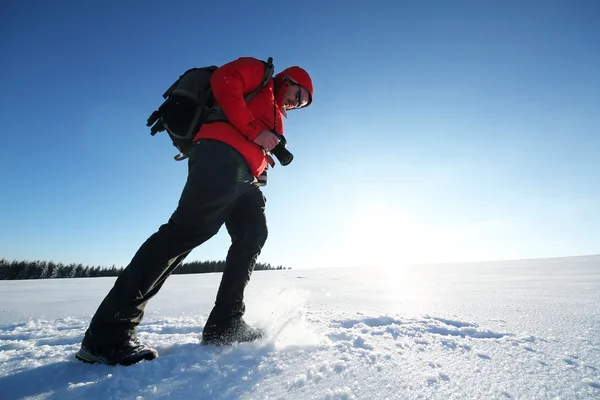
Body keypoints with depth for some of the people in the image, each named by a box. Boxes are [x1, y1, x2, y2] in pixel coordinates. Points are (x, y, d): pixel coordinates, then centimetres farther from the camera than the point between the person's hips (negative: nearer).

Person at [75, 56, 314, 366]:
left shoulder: (276, 117, 39)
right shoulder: (258, 73, 17)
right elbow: (223, 81, -3)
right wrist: (255, 131, -8)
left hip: (244, 176, 10)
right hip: (221, 156, -10)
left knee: (253, 234, 0)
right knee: (190, 228, -21)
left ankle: (225, 324, 2)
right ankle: (108, 333, -17)